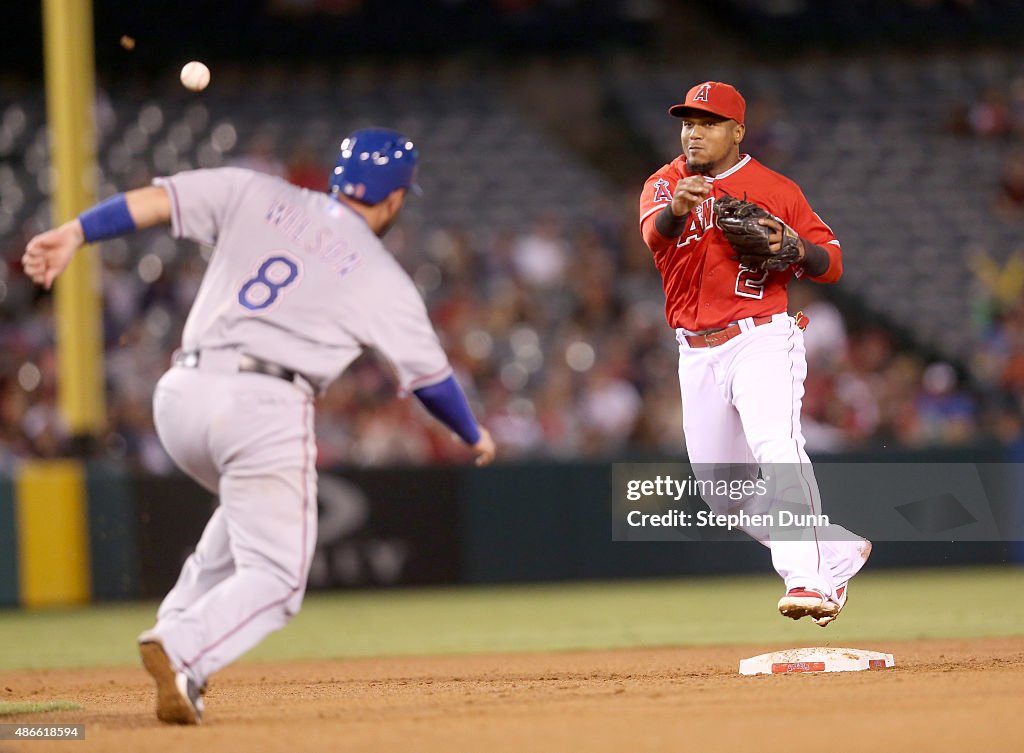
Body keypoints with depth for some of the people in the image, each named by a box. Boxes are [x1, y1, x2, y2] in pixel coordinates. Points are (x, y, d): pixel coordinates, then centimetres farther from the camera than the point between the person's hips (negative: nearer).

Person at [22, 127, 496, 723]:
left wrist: (73, 234, -2)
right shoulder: (383, 278, 8)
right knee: (275, 577, 0)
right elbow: (430, 376, 15)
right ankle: (183, 650, -29)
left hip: (181, 397, 5)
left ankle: (179, 623, 15)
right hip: (265, 407, -5)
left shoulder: (257, 197, 15)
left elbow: (156, 198, 4)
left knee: (251, 504, 32)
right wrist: (474, 435, 32)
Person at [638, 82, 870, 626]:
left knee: (776, 447, -29)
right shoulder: (664, 184, 7)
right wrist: (677, 206, -40)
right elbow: (654, 231, -17)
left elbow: (831, 264, 6)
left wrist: (795, 246, -17)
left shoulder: (775, 189, 3)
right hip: (697, 353, 5)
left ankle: (808, 581, -38)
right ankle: (838, 551, 27)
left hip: (761, 340, -5)